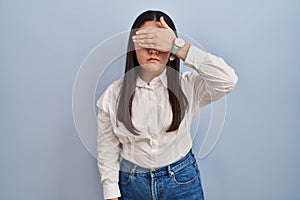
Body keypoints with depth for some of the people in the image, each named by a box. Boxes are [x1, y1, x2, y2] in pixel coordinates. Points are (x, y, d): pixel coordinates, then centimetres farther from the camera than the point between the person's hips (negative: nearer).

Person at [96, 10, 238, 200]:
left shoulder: (187, 86, -11)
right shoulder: (113, 95, -9)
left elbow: (228, 80, -29)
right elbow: (108, 151, -1)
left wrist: (178, 46, -31)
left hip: (183, 183, 0)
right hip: (132, 184, 1)